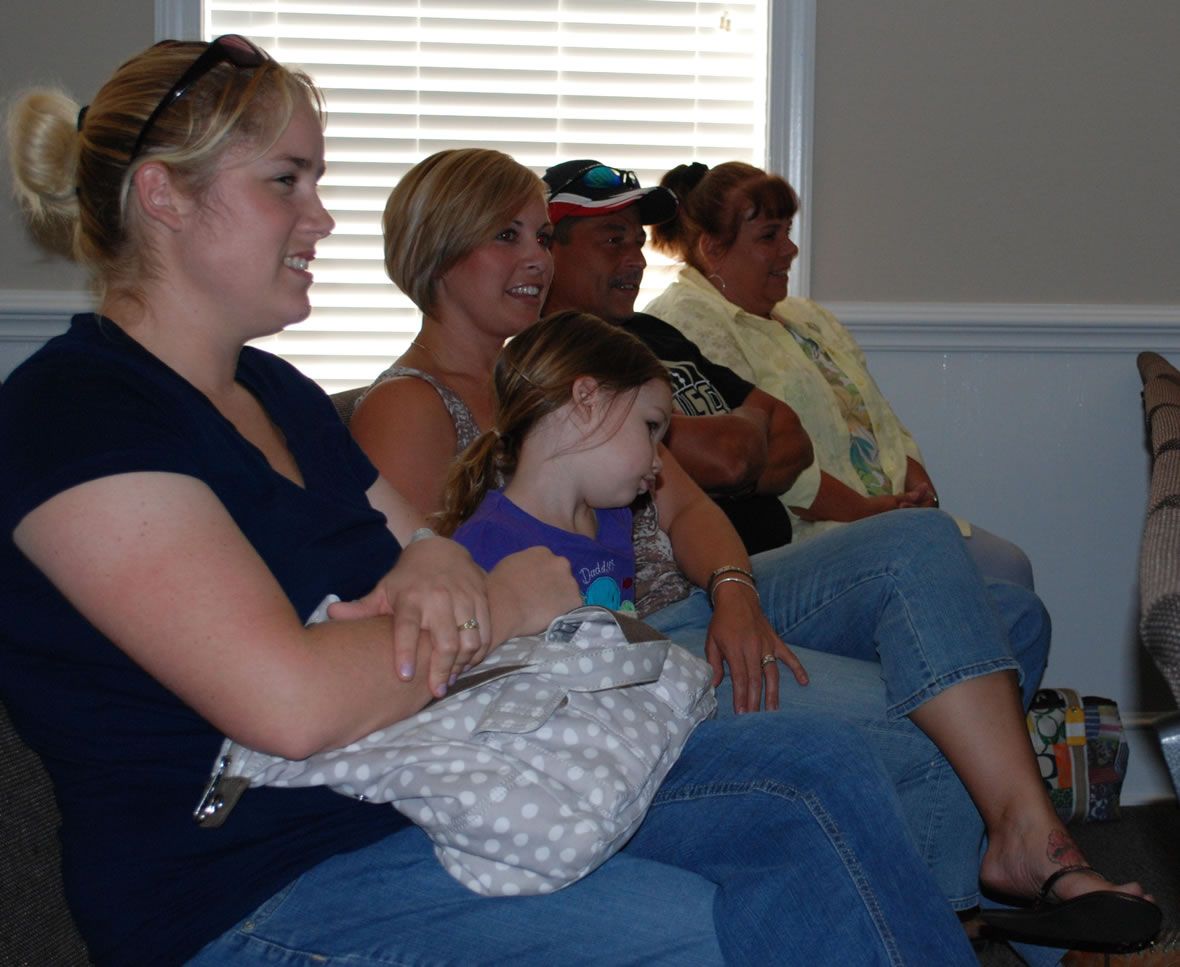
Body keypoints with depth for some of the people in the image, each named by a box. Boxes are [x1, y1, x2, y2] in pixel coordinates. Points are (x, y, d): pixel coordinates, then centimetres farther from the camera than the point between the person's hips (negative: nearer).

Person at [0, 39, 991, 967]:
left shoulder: (274, 392, 15)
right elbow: (294, 701, -26)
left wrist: (436, 567, -7)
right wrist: (502, 604, -11)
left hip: (421, 785, 9)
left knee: (819, 772, -3)